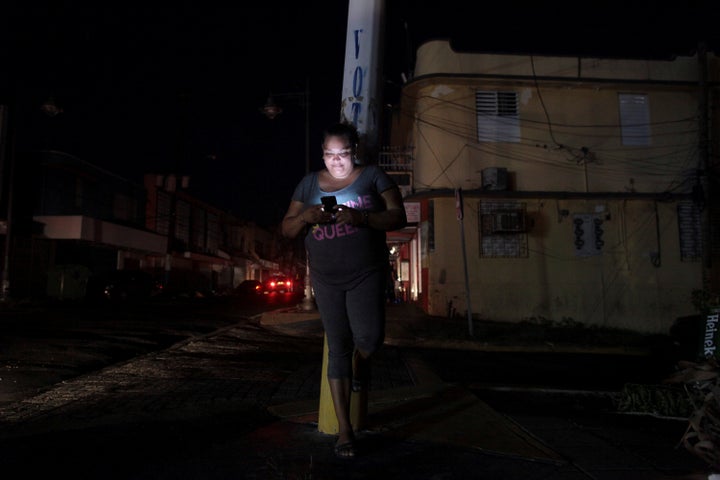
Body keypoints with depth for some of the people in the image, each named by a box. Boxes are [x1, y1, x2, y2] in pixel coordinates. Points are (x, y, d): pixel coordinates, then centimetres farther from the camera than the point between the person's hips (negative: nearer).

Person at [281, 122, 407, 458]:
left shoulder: (373, 176, 4)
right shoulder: (309, 183, 10)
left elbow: (398, 217, -4)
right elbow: (287, 229, 10)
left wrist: (362, 218, -21)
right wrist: (305, 217, -12)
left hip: (367, 274, -2)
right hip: (326, 279, 2)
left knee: (369, 338, -17)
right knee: (338, 349, 3)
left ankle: (360, 362, 23)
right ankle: (344, 430, 12)